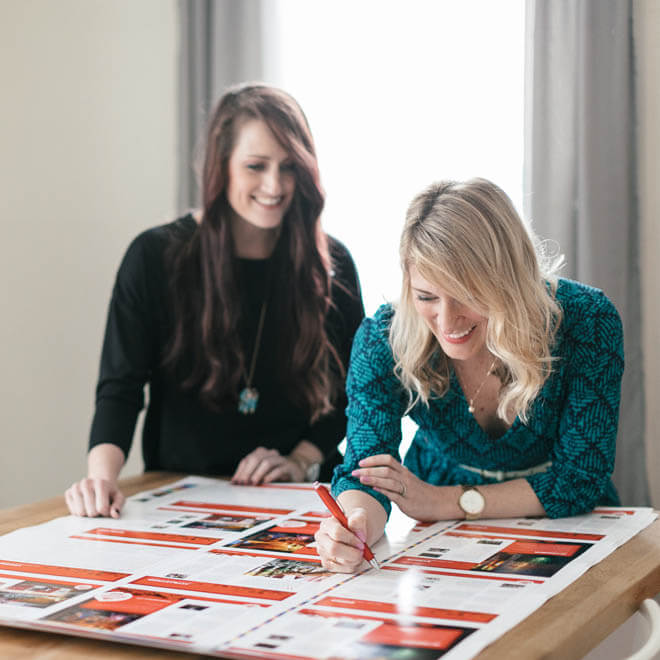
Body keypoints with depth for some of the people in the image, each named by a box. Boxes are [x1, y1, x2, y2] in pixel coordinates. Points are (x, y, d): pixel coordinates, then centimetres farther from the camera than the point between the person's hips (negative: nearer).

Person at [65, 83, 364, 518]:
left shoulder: (332, 266, 4)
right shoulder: (156, 257, -1)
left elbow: (354, 389, 12)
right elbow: (120, 388, -6)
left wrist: (302, 460, -3)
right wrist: (102, 476, -24)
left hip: (299, 499, 0)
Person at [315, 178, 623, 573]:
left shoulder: (587, 322, -21)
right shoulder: (383, 339, -18)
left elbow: (582, 478, -17)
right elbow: (364, 471, -22)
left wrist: (444, 503, -23)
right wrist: (356, 523, -46)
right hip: (441, 541, 2)